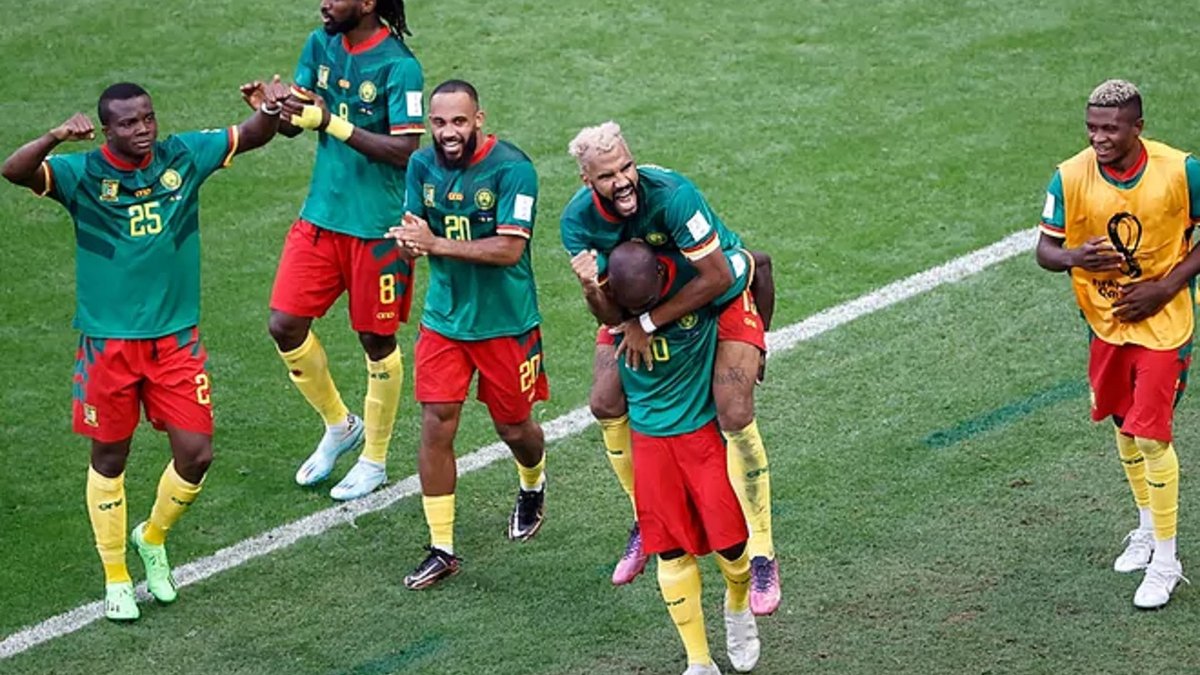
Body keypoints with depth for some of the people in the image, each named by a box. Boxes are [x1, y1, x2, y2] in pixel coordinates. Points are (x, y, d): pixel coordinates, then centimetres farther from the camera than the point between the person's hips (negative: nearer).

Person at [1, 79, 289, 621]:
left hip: (177, 337, 3)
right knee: (109, 457, 9)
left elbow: (253, 136, 4)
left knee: (196, 453, 0)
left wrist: (271, 109, -20)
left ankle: (153, 538, 30)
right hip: (108, 341, -2)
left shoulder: (183, 156, -2)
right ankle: (116, 579, 24)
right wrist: (57, 138, -47)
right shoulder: (83, 173, -12)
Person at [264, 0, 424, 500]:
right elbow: (293, 122, 4)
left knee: (377, 341, 8)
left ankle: (374, 460, 26)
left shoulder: (398, 66, -17)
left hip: (376, 227, -6)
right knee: (285, 324, 2)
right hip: (321, 215, 6)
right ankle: (339, 426, 26)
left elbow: (405, 150, -23)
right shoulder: (321, 45, 3)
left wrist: (331, 123, -28)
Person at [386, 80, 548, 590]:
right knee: (436, 426, -4)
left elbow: (509, 248, -24)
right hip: (444, 317, 4)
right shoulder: (422, 165, -1)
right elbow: (413, 227, 5)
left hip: (505, 322, -4)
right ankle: (441, 549, 4)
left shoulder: (511, 169, -19)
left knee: (513, 427, 12)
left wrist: (438, 243, -31)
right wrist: (412, 235, -21)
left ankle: (533, 486, 48)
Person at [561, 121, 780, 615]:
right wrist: (592, 286, -42)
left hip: (722, 295, -5)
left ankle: (761, 554, -8)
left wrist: (648, 323, -29)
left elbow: (716, 277, -32)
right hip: (642, 302, 5)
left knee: (734, 415, -19)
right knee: (606, 405, -1)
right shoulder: (578, 221, -22)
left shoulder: (671, 194, -36)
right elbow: (609, 314, -18)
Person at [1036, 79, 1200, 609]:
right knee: (1124, 426, 18)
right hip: (1106, 322, 4)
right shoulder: (1070, 178, -13)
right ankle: (1148, 527, 41)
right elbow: (1045, 248, -7)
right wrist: (1075, 258, -31)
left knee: (1152, 435, -8)